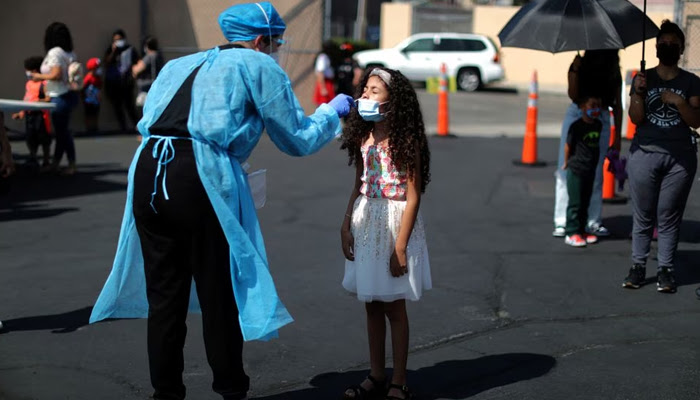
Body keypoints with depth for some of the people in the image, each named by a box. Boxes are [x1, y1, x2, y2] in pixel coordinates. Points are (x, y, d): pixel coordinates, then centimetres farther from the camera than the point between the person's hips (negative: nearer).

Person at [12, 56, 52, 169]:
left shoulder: (43, 84, -11)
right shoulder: (28, 83, 14)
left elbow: (49, 98, -19)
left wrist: (40, 101, -33)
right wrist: (21, 113, 20)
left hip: (40, 114, -8)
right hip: (29, 114, 8)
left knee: (43, 138, 2)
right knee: (30, 138, 12)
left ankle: (46, 160, 12)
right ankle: (32, 159, 22)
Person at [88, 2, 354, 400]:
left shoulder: (179, 65, 27)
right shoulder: (259, 66, 11)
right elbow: (298, 140, 13)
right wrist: (332, 112, 31)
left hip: (147, 171, 6)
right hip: (202, 177, -5)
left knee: (163, 293, 14)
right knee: (219, 296, 8)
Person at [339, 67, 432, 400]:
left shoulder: (405, 141, -12)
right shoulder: (363, 138, 7)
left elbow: (412, 197, -13)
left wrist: (400, 246, -17)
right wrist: (346, 226, 6)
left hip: (395, 221, -6)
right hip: (365, 223, 6)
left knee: (394, 307, 1)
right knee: (372, 305, 12)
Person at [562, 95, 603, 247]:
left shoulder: (598, 125, 5)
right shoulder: (576, 126, -16)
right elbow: (568, 145, -7)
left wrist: (594, 162, 15)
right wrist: (566, 163, 2)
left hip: (590, 171, 6)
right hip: (576, 170, -6)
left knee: (585, 203, 13)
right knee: (575, 203, -2)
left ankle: (581, 230, 22)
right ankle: (572, 233, 3)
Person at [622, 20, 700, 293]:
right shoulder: (643, 79, 8)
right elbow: (635, 118, 0)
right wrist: (639, 93, -15)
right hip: (645, 154, 0)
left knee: (669, 217, 0)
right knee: (643, 216, 2)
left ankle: (665, 269, 5)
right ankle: (638, 266, 9)